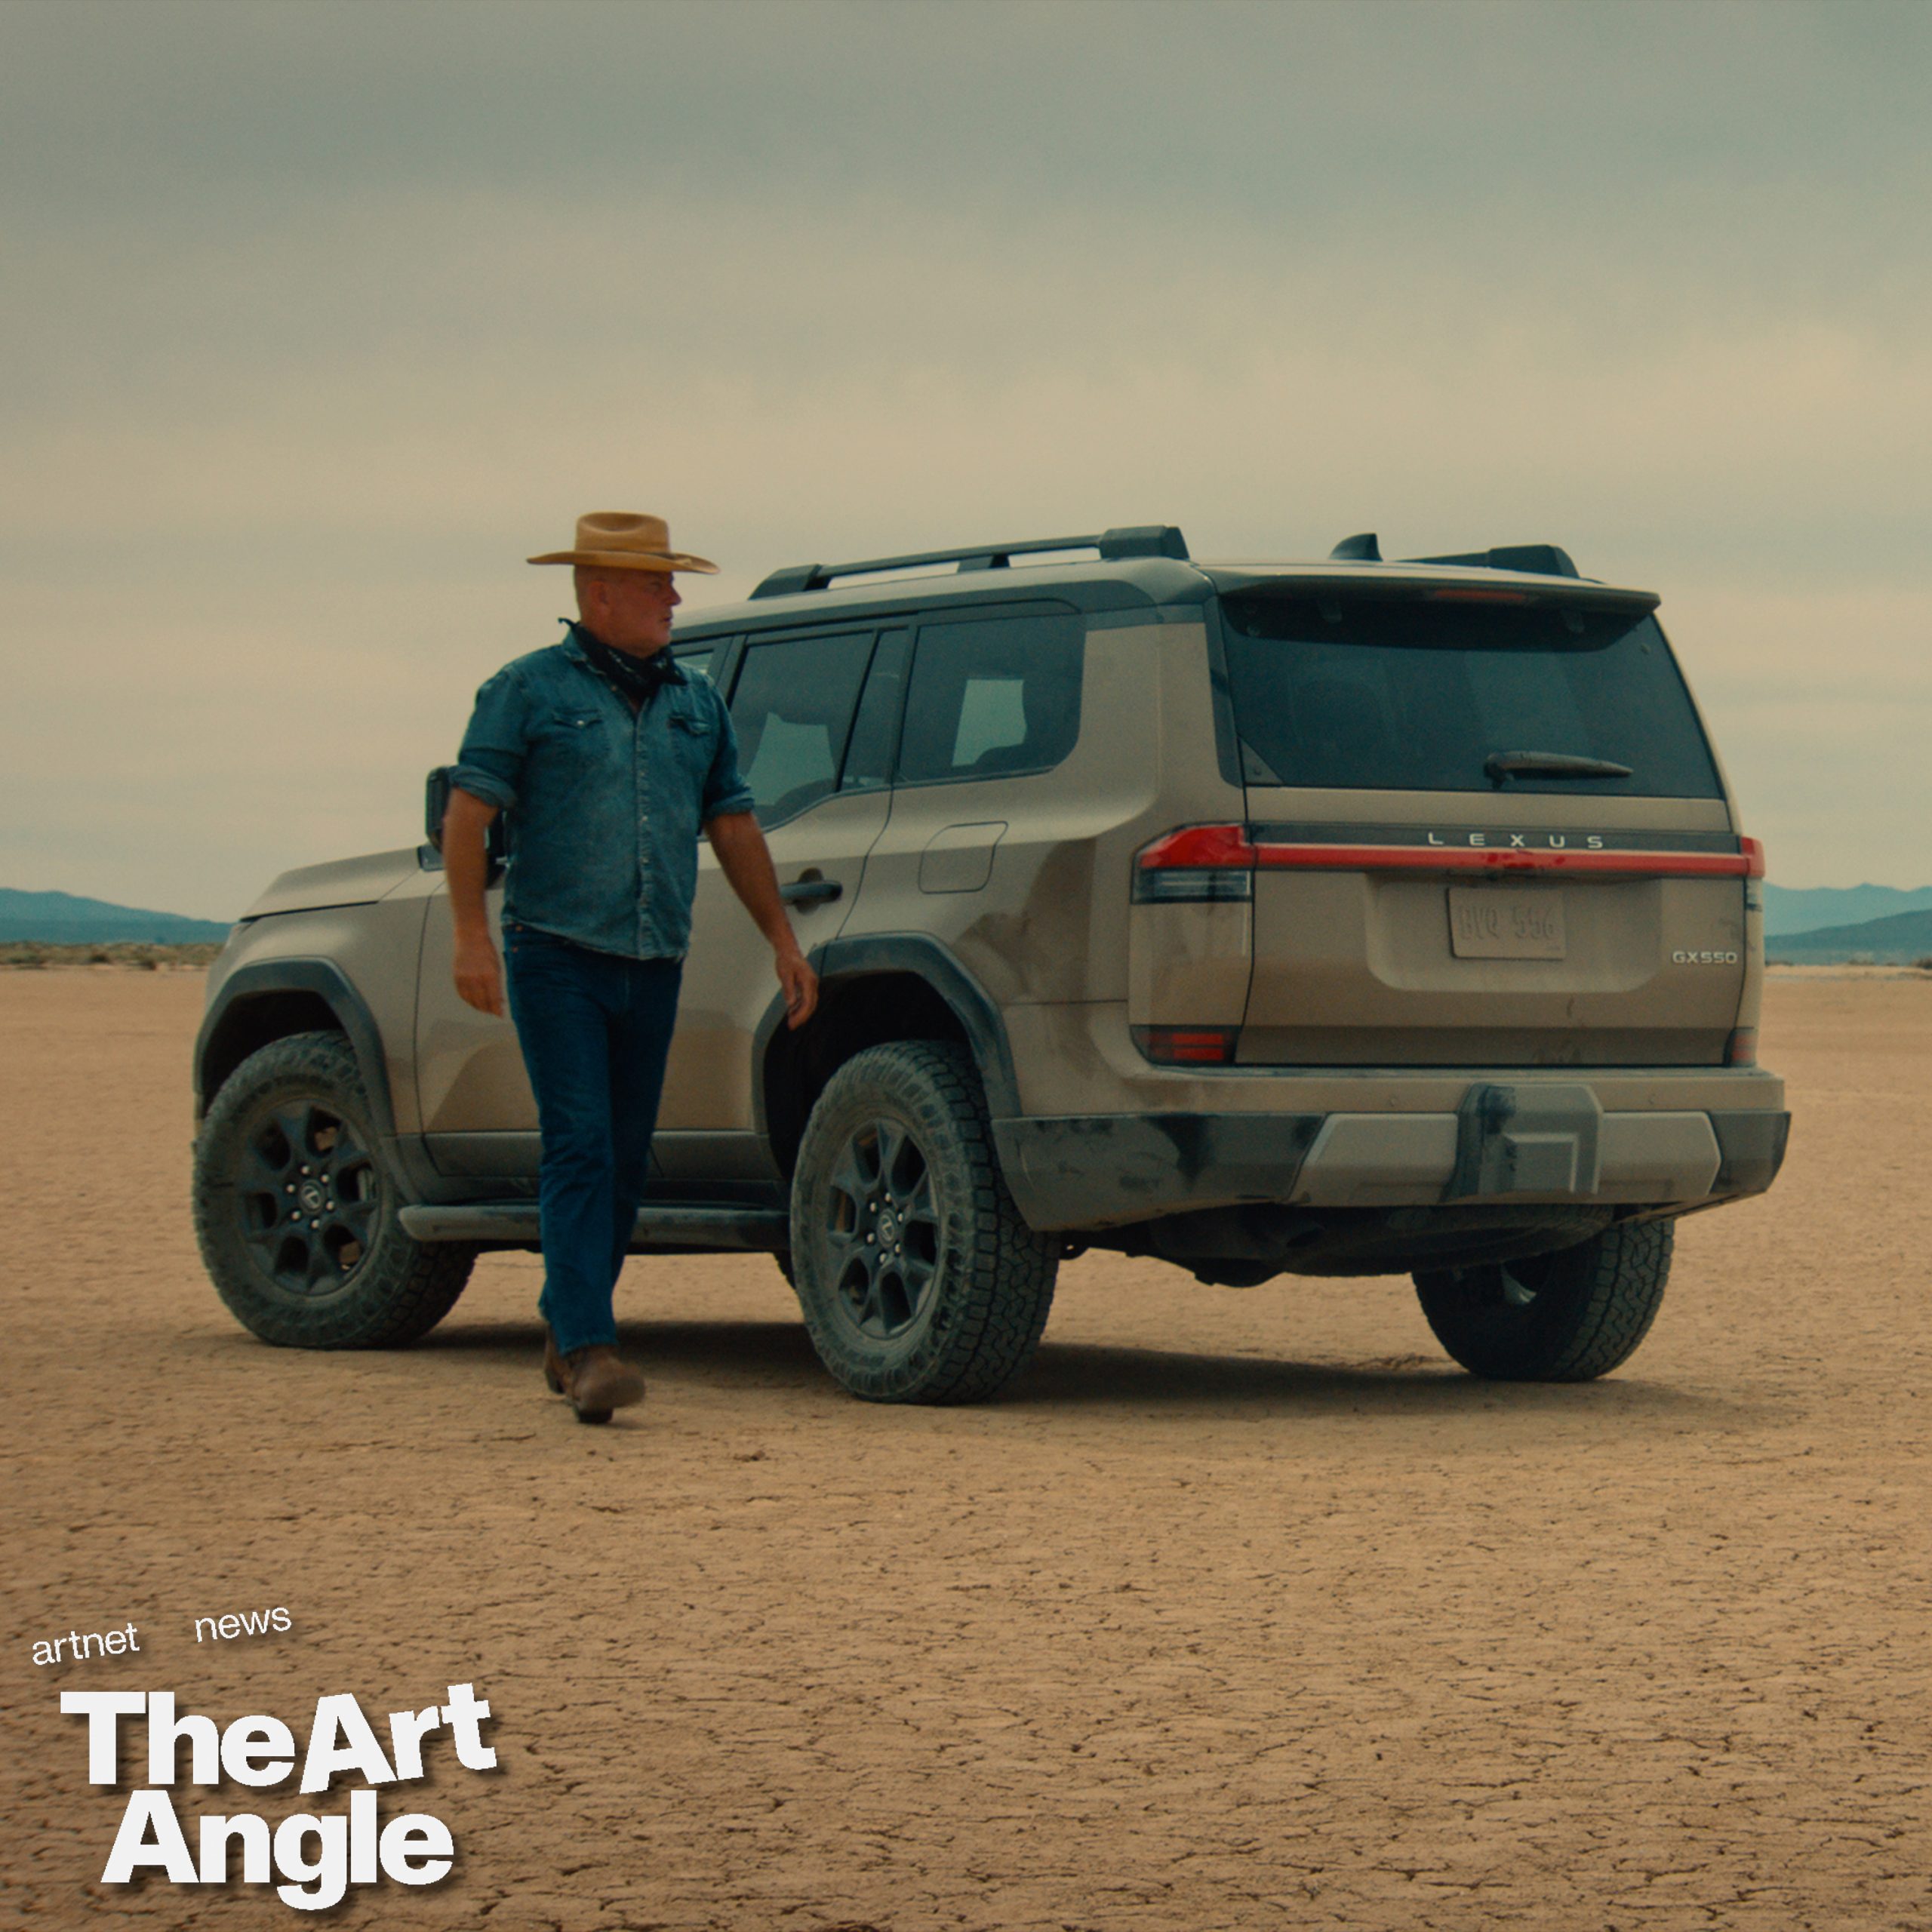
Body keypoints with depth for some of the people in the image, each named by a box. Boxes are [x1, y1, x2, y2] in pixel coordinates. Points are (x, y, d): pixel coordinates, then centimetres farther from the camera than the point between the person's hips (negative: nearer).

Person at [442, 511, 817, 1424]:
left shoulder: (694, 702, 15)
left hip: (654, 967, 5)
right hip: (557, 955, -5)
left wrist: (783, 939, 13)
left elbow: (733, 827, 19)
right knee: (580, 1149, -14)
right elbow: (466, 814, -6)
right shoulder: (530, 690, -1)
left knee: (626, 1158, 10)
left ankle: (567, 1331, 24)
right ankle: (587, 1348, -19)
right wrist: (471, 934, -17)